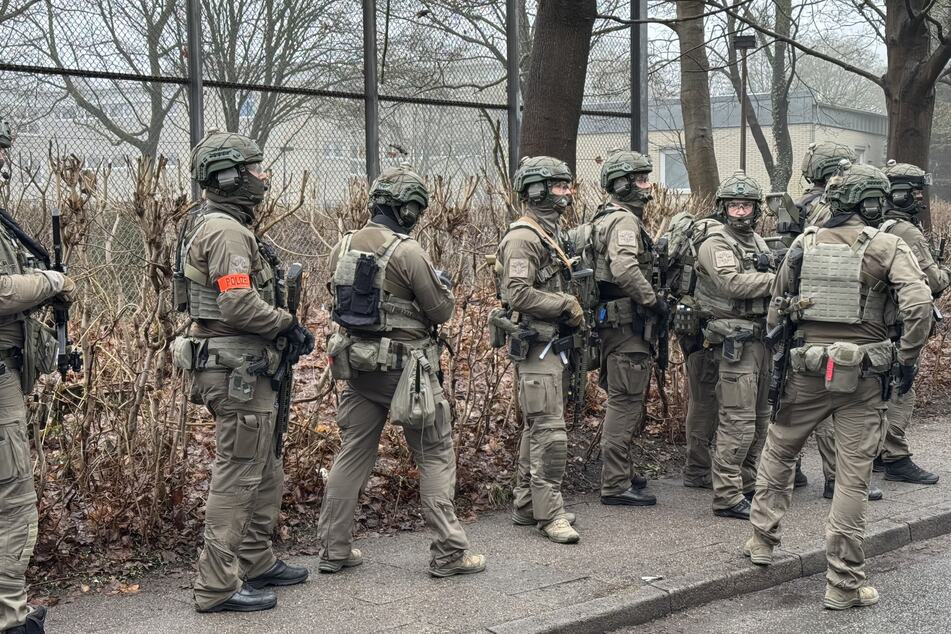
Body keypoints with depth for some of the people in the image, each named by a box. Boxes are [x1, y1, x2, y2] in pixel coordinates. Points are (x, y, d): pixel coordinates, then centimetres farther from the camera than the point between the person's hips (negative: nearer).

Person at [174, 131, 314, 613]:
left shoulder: (216, 225, 16)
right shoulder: (225, 231, -17)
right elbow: (240, 304, -26)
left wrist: (282, 327, 12)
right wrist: (289, 324, -12)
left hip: (244, 367, 11)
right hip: (237, 370, -11)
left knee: (265, 471, 19)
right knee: (237, 476, -5)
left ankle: (256, 563, 29)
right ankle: (218, 586, 1)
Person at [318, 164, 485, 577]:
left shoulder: (343, 247, 4)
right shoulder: (407, 252, -16)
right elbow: (442, 311, -9)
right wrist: (442, 284, 11)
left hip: (357, 364, 6)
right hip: (404, 368, -6)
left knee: (352, 454, 13)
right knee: (435, 456, 4)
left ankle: (334, 550, 17)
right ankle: (449, 552, 6)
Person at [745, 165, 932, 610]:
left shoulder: (804, 244, 5)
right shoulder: (888, 248, -6)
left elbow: (776, 306, 11)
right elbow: (919, 303, -19)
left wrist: (782, 353, 23)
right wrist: (907, 359, -7)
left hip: (805, 370, 3)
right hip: (862, 375, -3)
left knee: (779, 451, 24)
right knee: (852, 477, 3)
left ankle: (762, 540, 33)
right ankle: (844, 584, 7)